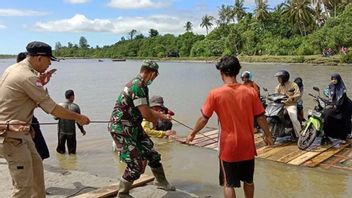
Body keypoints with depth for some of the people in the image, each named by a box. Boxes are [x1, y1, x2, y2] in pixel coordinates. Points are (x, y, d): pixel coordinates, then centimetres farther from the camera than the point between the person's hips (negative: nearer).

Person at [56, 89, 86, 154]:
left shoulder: (60, 105, -8)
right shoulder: (76, 107, -9)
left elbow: (55, 117, -1)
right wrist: (82, 130, 9)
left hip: (61, 131, 1)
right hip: (71, 131, -1)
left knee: (60, 150, 17)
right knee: (72, 151, 12)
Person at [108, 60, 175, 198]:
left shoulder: (140, 85, 9)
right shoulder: (137, 86, -23)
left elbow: (146, 110, 20)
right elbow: (146, 114, -23)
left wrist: (163, 116, 26)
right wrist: (155, 120, -1)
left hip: (133, 127, 10)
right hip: (121, 129, -10)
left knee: (152, 154, 15)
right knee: (136, 165, -6)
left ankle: (161, 181, 36)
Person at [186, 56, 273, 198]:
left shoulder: (215, 94, -13)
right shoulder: (250, 92, -6)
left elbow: (204, 118, -6)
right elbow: (260, 117, 1)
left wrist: (193, 134, 9)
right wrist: (267, 135, 17)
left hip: (228, 146, -3)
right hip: (247, 145, 3)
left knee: (229, 184, 10)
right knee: (248, 180, 22)